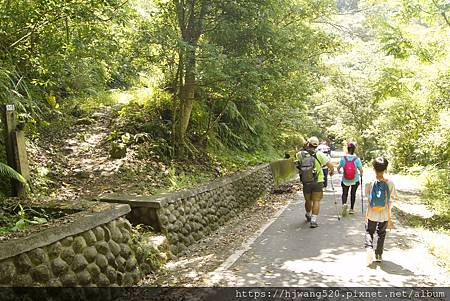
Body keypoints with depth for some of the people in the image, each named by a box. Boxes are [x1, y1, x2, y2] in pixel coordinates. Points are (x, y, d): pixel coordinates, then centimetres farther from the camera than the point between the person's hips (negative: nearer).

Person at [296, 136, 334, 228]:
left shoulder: (300, 154, -4)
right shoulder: (319, 154, -10)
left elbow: (297, 154, 21)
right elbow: (330, 165, -10)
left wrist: (304, 147, 10)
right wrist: (332, 171, 11)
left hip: (306, 182, 3)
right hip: (317, 182, -3)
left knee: (308, 200, 20)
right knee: (316, 201, 4)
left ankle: (308, 216, 42)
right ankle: (313, 220, -2)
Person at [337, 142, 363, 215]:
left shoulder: (343, 158, -12)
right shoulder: (357, 159, -14)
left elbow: (338, 167, -7)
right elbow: (361, 170, -12)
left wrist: (339, 171, 15)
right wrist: (361, 174, 11)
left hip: (345, 180, 0)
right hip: (355, 180, 0)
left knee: (344, 193, 12)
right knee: (353, 193, 17)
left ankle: (344, 204, -16)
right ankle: (351, 209, 23)